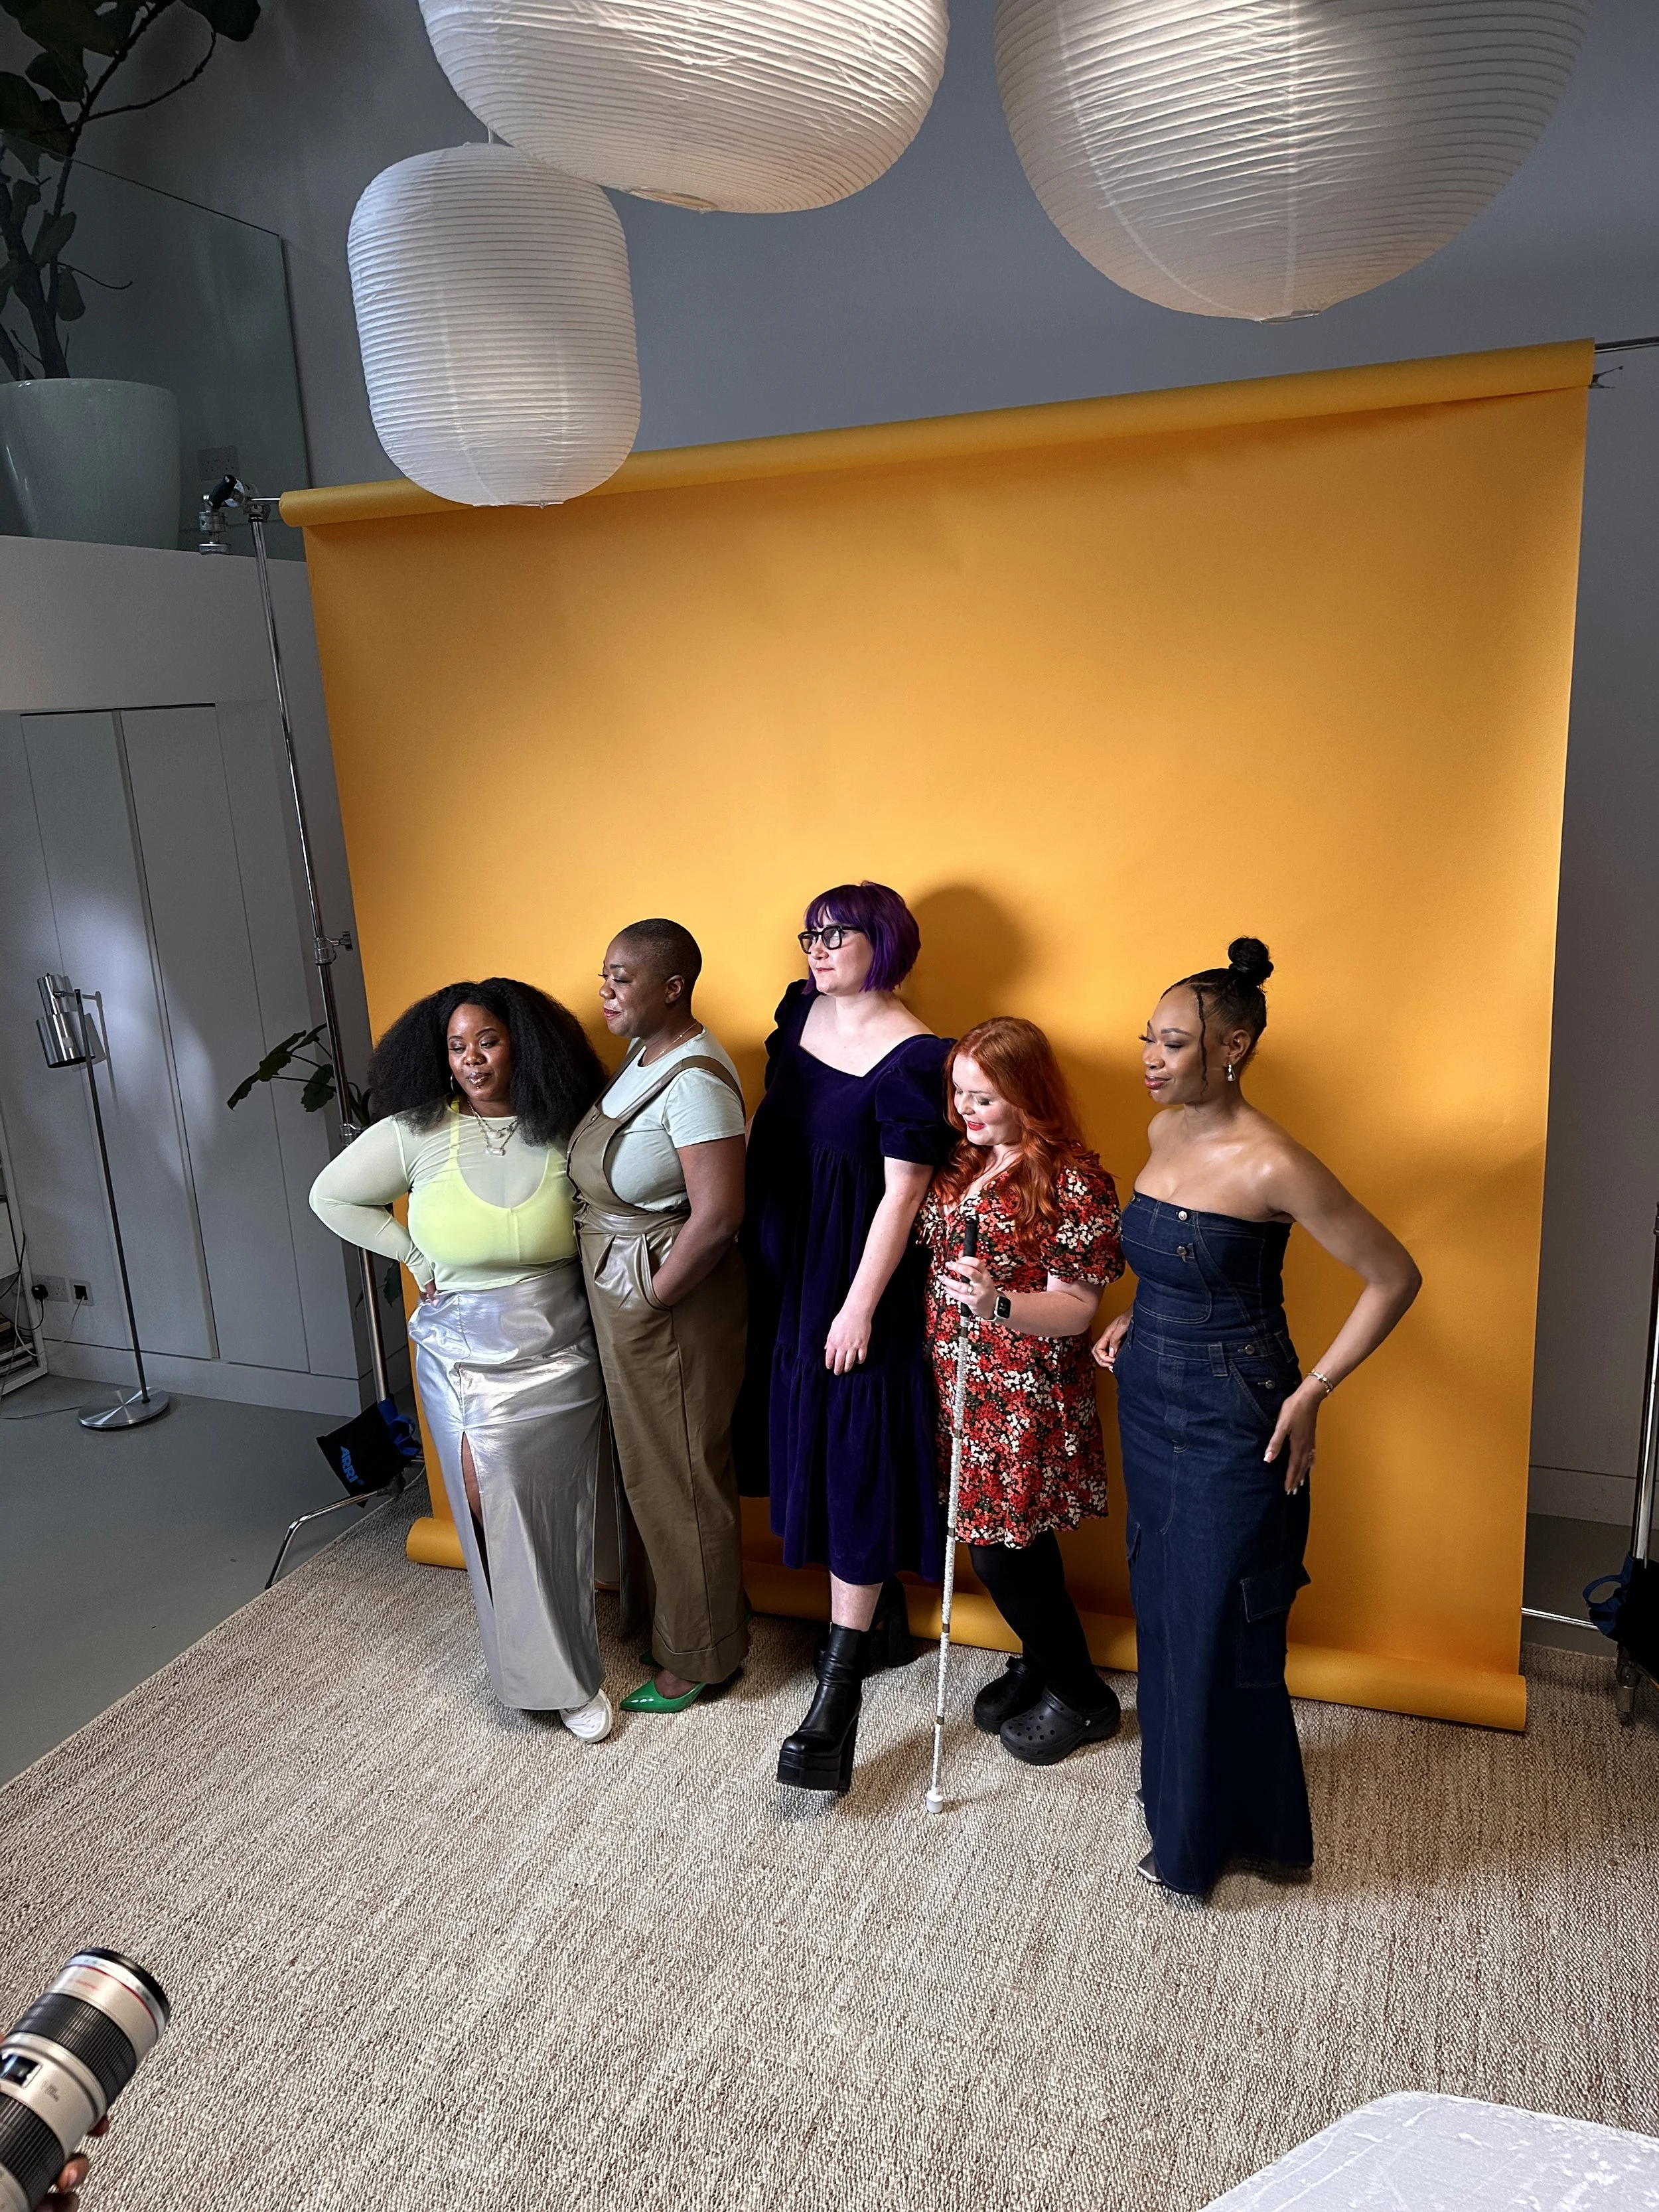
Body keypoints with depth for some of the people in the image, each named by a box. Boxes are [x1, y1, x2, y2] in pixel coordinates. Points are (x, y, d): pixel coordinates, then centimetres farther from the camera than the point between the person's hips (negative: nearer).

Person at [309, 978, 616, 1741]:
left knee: (561, 1517, 6)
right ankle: (553, 1675, 23)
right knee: (500, 1520, 4)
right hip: (467, 1359, 0)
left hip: (560, 1357, 1)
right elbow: (332, 1196, 5)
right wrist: (418, 1259, 0)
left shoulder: (565, 1130, -6)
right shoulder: (416, 1132, -7)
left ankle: (572, 1668, 26)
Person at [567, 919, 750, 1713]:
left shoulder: (694, 1080, -24)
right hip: (621, 1300, 9)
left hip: (671, 1306, -9)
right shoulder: (638, 1058, 6)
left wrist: (654, 1298, -18)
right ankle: (670, 1619, 42)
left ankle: (701, 1656, 26)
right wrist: (625, 1304, 10)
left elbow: (717, 1215, -28)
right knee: (648, 1468, 22)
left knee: (680, 1477, 7)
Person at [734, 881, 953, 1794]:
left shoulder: (911, 1059, -19)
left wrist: (859, 1307, -18)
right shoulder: (801, 1009, 4)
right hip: (785, 1276, 8)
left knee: (856, 1472, -2)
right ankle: (884, 1621, 37)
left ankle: (839, 1689, 5)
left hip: (857, 1288, -8)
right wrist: (740, 1225, 14)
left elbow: (902, 1194, -19)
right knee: (810, 1449, 17)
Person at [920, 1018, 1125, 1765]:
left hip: (1027, 1396, -6)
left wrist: (998, 1302, -33)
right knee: (1001, 1539, 16)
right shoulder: (964, 1160, 5)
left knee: (1005, 1549, 1)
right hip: (962, 1384, 6)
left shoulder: (1074, 1181, -16)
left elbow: (1075, 1311, -18)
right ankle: (1039, 1662, 39)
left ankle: (1080, 1696, 24)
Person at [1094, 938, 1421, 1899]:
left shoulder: (1271, 1163, -22)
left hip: (1230, 1422, -8)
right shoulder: (1166, 1131, 2)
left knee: (1221, 1632, 7)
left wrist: (1312, 1392, -16)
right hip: (1151, 1402, 8)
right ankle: (1182, 1795, 41)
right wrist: (1139, 1318, 7)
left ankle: (1210, 1842, 28)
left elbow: (1394, 1276, -15)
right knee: (1164, 1611, 20)